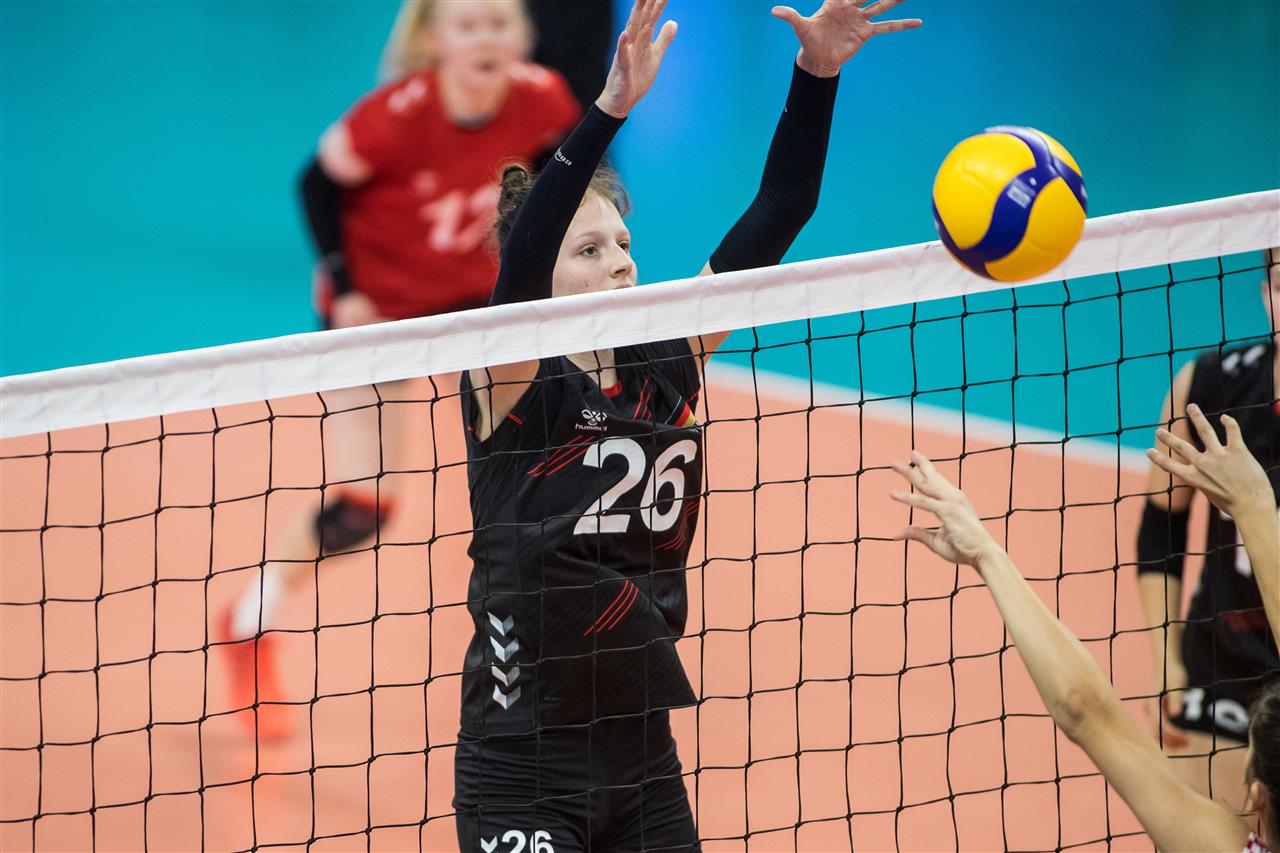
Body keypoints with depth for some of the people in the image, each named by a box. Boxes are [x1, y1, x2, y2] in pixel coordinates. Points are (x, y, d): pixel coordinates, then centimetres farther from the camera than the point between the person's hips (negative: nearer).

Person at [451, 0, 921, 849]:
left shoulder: (665, 364, 5)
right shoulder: (511, 380, -9)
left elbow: (776, 215, 0)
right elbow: (523, 249, -28)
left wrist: (816, 73, -12)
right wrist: (611, 107, -40)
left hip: (643, 755, 6)